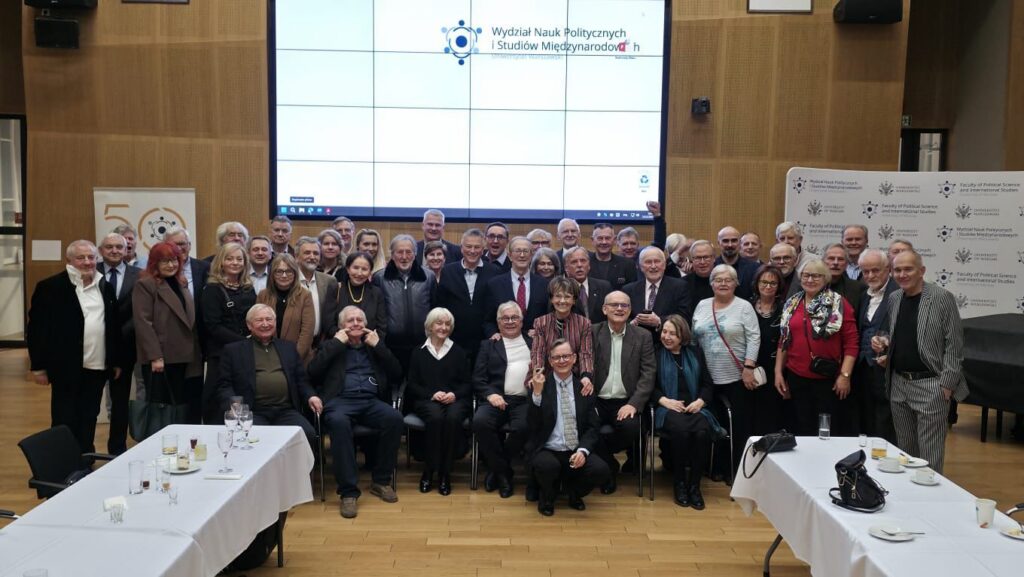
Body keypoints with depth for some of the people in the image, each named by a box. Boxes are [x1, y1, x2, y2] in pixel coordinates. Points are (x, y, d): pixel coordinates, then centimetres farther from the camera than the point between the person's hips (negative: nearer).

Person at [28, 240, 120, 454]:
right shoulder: (50, 287, -6)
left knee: (88, 422, 12)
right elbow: (36, 329, -6)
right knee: (65, 424, 3)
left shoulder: (105, 287, 10)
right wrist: (39, 366, -8)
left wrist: (116, 362, 13)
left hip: (98, 368, 5)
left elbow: (114, 327, 14)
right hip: (67, 368, -4)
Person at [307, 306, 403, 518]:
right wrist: (336, 342, 3)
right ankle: (348, 491, -33)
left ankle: (381, 481, -14)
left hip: (371, 401, 2)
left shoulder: (375, 346, 26)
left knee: (395, 418, -30)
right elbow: (313, 372, 1)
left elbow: (397, 374, 13)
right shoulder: (331, 345, 21)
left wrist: (378, 345, 6)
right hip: (340, 400, -2)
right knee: (338, 421, -38)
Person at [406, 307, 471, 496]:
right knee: (435, 416, -36)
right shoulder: (418, 353, 15)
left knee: (453, 417, -35)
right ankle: (428, 471, -22)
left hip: (455, 399, 1)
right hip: (426, 400, 0)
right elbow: (411, 385, 8)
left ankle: (445, 473, -23)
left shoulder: (459, 352, 17)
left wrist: (454, 394, -10)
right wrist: (432, 394, -10)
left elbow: (467, 384, 12)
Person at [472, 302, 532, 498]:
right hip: (497, 399, 1)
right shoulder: (488, 345, 19)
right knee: (480, 422, -31)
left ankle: (497, 469, -5)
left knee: (523, 427, -32)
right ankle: (503, 472, -9)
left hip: (525, 400, 0)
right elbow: (478, 378, 8)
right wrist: (490, 394, -11)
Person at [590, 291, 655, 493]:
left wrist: (633, 404, -15)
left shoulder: (643, 336, 6)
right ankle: (609, 467, -1)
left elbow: (648, 374, -1)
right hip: (597, 400, 0)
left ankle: (600, 456, 3)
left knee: (630, 427, -30)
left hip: (626, 402, 1)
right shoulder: (592, 332, 4)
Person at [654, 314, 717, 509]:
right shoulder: (656, 353, 8)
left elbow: (707, 384, 13)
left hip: (694, 407, 2)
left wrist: (700, 401, -7)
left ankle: (694, 484, -18)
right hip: (668, 409, -2)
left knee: (702, 431, -32)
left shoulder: (695, 351, 16)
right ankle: (679, 483, -17)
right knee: (681, 430, -36)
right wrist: (664, 400, -12)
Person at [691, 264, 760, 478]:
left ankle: (739, 469, 11)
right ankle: (717, 466, 21)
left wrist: (748, 367, -15)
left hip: (737, 377, -4)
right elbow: (694, 336, 13)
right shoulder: (702, 306, 10)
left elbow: (754, 338, -7)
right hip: (708, 377, 4)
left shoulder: (744, 307, -2)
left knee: (739, 426, 0)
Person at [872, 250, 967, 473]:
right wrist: (882, 347, 2)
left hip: (931, 385, -6)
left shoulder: (942, 298, -8)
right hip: (898, 384, 6)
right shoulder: (893, 299, 9)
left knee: (930, 455, -1)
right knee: (905, 450, 14)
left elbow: (954, 344, -9)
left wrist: (947, 384, -13)